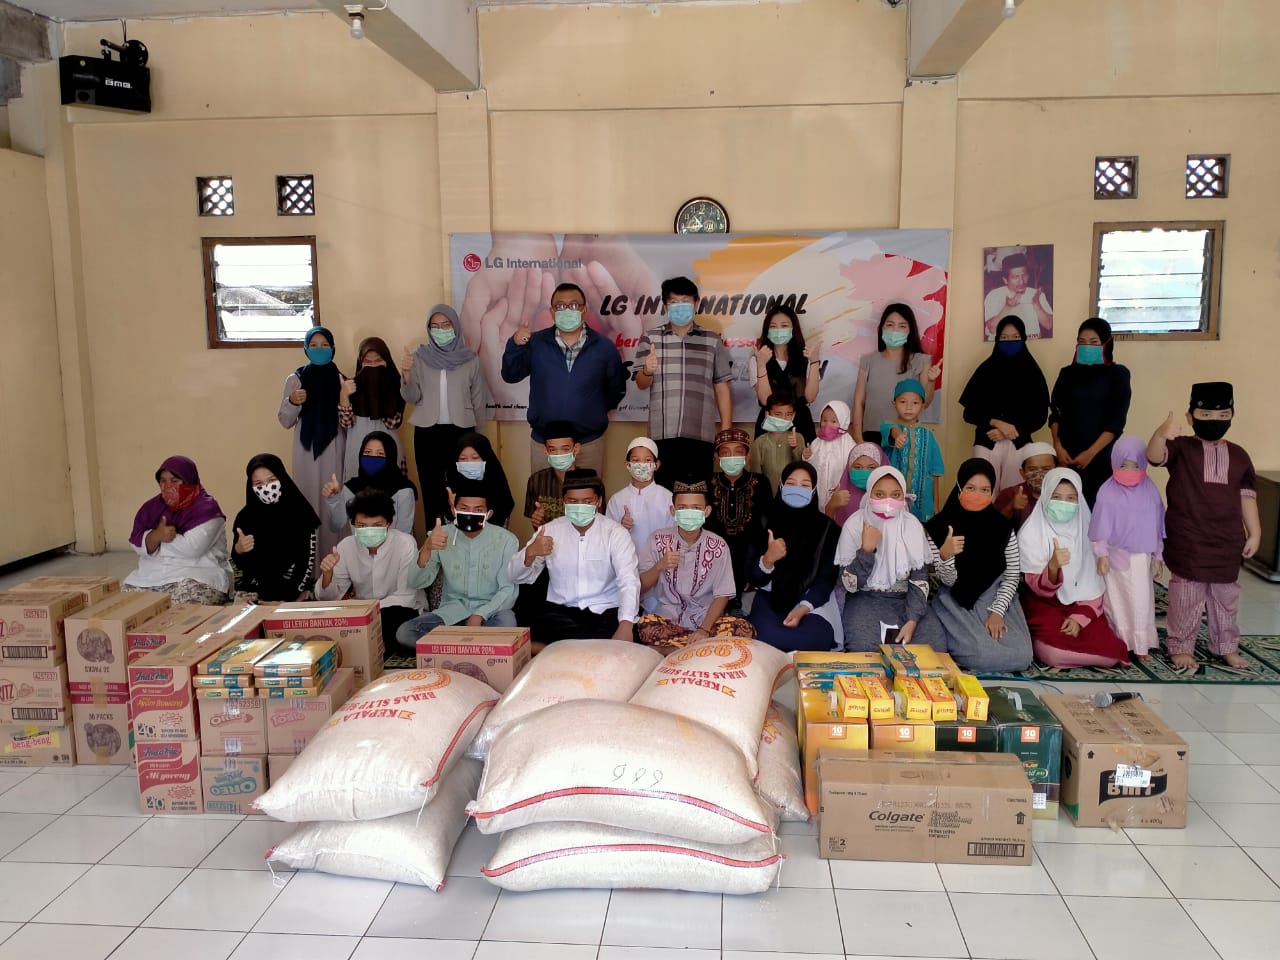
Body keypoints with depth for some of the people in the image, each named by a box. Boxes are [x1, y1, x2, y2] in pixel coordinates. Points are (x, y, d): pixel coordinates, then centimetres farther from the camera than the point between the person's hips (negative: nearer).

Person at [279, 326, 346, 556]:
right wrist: (292, 402, -15)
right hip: (307, 449, -1)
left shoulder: (339, 379, 7)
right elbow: (285, 422, 2)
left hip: (334, 449, 1)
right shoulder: (296, 379, 2)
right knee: (310, 498, -1)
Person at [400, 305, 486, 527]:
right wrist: (405, 373, -21)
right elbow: (412, 397, -2)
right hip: (427, 433, 1)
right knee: (432, 491, 6)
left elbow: (478, 401, 7)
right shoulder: (419, 356, 3)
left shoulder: (470, 358, 2)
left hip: (461, 431, -1)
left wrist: (480, 437, 10)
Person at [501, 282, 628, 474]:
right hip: (543, 442, 0)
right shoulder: (535, 343, 0)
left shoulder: (604, 346, 0)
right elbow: (510, 375, -3)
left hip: (589, 443, 0)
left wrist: (596, 411, 9)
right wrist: (515, 344, -17)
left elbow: (616, 389, 10)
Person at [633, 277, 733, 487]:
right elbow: (641, 384, 0)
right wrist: (648, 371, -22)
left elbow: (721, 388, 10)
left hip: (700, 435, 1)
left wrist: (726, 429, 5)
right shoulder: (650, 339, 7)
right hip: (662, 435, 0)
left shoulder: (712, 340, 8)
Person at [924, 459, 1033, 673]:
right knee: (982, 656, -27)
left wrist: (997, 611, -12)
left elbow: (1013, 575, 1)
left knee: (1021, 657, -16)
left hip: (995, 599, 3)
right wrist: (945, 556, -31)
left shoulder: (1003, 527, -2)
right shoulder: (940, 527, -8)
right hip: (957, 604, -3)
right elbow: (948, 581, -9)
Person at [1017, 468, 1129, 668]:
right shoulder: (1031, 534, -13)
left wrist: (1080, 617, -13)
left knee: (1109, 653, -17)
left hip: (1081, 605, 4)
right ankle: (1039, 638, 5)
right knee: (1055, 654, -28)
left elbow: (1095, 584, 2)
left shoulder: (1087, 531, -3)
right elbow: (1039, 588, -19)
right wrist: (1053, 566, -40)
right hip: (1045, 605, -4)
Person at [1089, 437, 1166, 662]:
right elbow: (1101, 527, -7)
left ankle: (1141, 645, 17)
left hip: (1142, 557, 3)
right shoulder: (1108, 492, -9)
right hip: (1116, 556, -3)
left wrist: (1157, 557, 9)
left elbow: (1156, 527, 7)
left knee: (1142, 601, 7)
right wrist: (1101, 554, -11)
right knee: (1118, 601, 5)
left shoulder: (1150, 491, 2)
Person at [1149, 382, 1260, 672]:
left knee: (1226, 596, 16)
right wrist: (1162, 433, -50)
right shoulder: (1181, 448, -7)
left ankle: (1227, 647, 31)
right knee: (1186, 596, 5)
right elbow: (1155, 456, -28)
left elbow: (1247, 496, 11)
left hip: (1227, 542, 4)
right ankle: (1181, 647, 18)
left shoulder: (1239, 456, 7)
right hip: (1187, 542, -4)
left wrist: (1254, 532, 8)